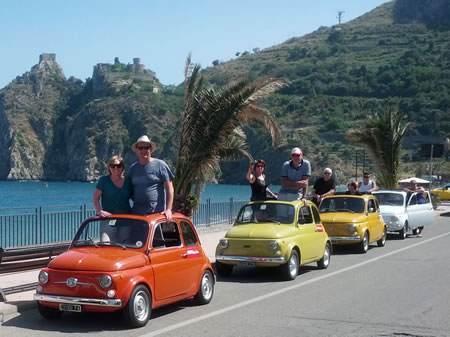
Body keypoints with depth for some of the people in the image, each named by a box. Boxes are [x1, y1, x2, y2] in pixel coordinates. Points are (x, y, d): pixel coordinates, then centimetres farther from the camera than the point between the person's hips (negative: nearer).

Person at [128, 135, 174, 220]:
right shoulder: (132, 168, 16)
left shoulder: (160, 165, 0)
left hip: (157, 212, -4)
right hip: (136, 213, 5)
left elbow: (169, 188, -2)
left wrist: (168, 209, -9)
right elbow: (129, 189, 25)